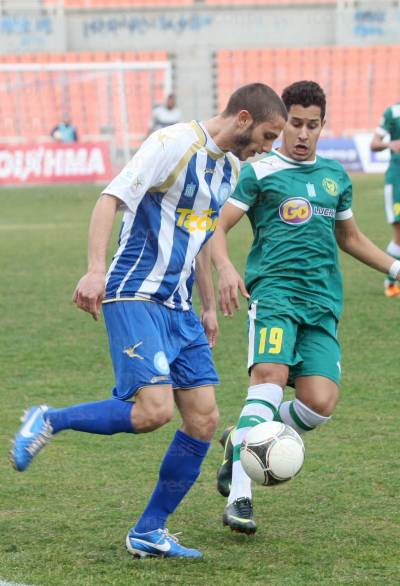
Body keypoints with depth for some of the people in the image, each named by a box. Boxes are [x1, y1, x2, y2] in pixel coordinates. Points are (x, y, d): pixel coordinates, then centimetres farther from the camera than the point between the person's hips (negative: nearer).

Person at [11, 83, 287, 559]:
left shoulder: (229, 168, 15)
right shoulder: (173, 144, -12)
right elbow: (111, 198, -17)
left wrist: (209, 306, 27)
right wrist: (96, 269, -28)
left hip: (179, 307, 9)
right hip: (135, 298, -9)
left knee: (204, 420, 1)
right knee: (155, 409, -22)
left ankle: (148, 533, 11)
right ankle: (49, 422, 0)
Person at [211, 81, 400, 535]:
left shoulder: (335, 175, 19)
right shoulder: (259, 172, 3)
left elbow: (349, 237, 33)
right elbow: (218, 228, -1)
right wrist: (225, 268, -20)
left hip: (322, 303, 5)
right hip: (273, 292, -5)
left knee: (320, 402, -13)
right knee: (270, 375, -28)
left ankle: (243, 441, 14)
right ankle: (239, 496, -27)